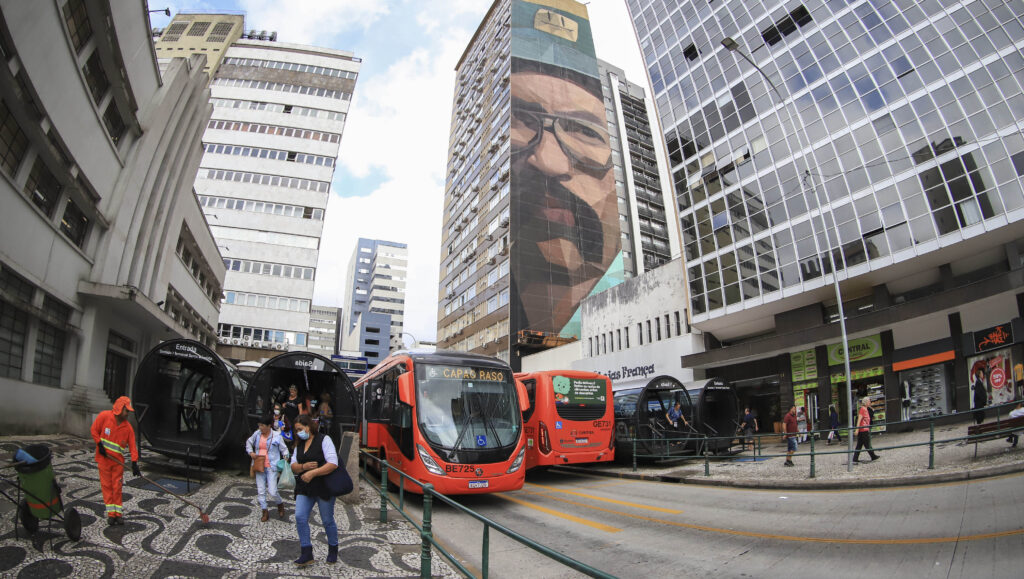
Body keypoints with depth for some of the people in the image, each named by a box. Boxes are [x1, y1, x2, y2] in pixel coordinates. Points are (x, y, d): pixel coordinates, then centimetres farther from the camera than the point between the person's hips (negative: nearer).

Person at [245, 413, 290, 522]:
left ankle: (280, 504, 23)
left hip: (271, 467, -4)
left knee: (272, 492, -7)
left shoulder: (276, 436, -9)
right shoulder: (257, 434, 0)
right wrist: (251, 452, 3)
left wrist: (285, 459, -15)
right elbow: (248, 442, 19)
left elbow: (284, 449, 0)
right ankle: (265, 512, 26)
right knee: (260, 491, 9)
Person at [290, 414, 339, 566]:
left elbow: (333, 464, -18)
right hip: (304, 487, 6)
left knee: (327, 520, 6)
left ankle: (333, 551, 27)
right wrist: (303, 466, -12)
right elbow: (293, 466, 10)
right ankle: (306, 554, 7)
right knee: (300, 517, -7)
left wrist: (312, 473, -23)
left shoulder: (324, 440, -10)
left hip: (324, 487, -5)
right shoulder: (299, 444, 11)